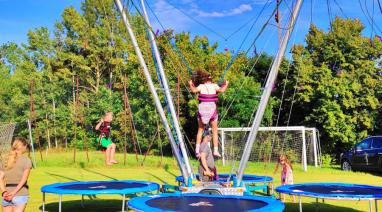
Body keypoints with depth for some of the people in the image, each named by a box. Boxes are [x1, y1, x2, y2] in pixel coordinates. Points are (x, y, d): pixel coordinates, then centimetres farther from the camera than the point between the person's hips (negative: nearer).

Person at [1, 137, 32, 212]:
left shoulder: (6, 160, 9)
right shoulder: (26, 160, -4)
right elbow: (24, 179, -13)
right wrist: (13, 193, -14)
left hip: (6, 196, 4)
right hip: (21, 194, -4)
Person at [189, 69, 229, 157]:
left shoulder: (201, 86, 4)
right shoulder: (214, 85, 5)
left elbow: (194, 90, -13)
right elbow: (221, 90, -10)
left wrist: (191, 85, 6)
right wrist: (225, 85, 9)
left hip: (202, 108, 0)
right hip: (212, 108, 0)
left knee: (200, 129, 11)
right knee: (215, 130, 9)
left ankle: (197, 148, 1)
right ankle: (216, 150, 3)